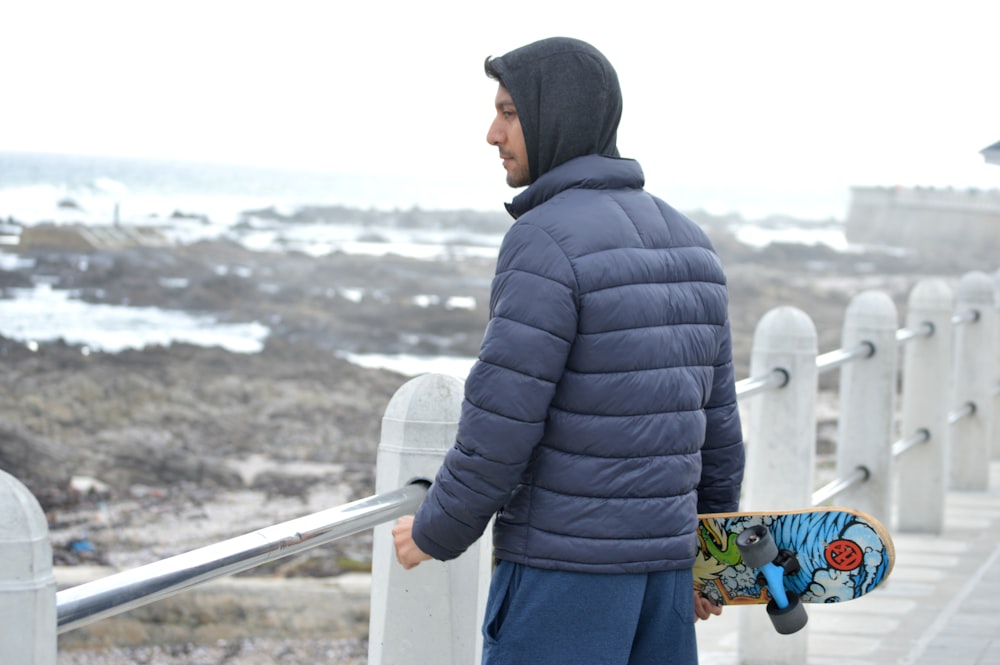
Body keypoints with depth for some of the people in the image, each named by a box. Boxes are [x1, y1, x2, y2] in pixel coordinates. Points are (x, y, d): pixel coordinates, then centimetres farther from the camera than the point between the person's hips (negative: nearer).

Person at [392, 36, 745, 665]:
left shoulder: (547, 242, -16)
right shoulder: (687, 242, 10)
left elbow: (501, 423, -17)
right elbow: (714, 418, 15)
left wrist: (435, 533, -2)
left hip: (563, 566, -8)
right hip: (660, 563, 8)